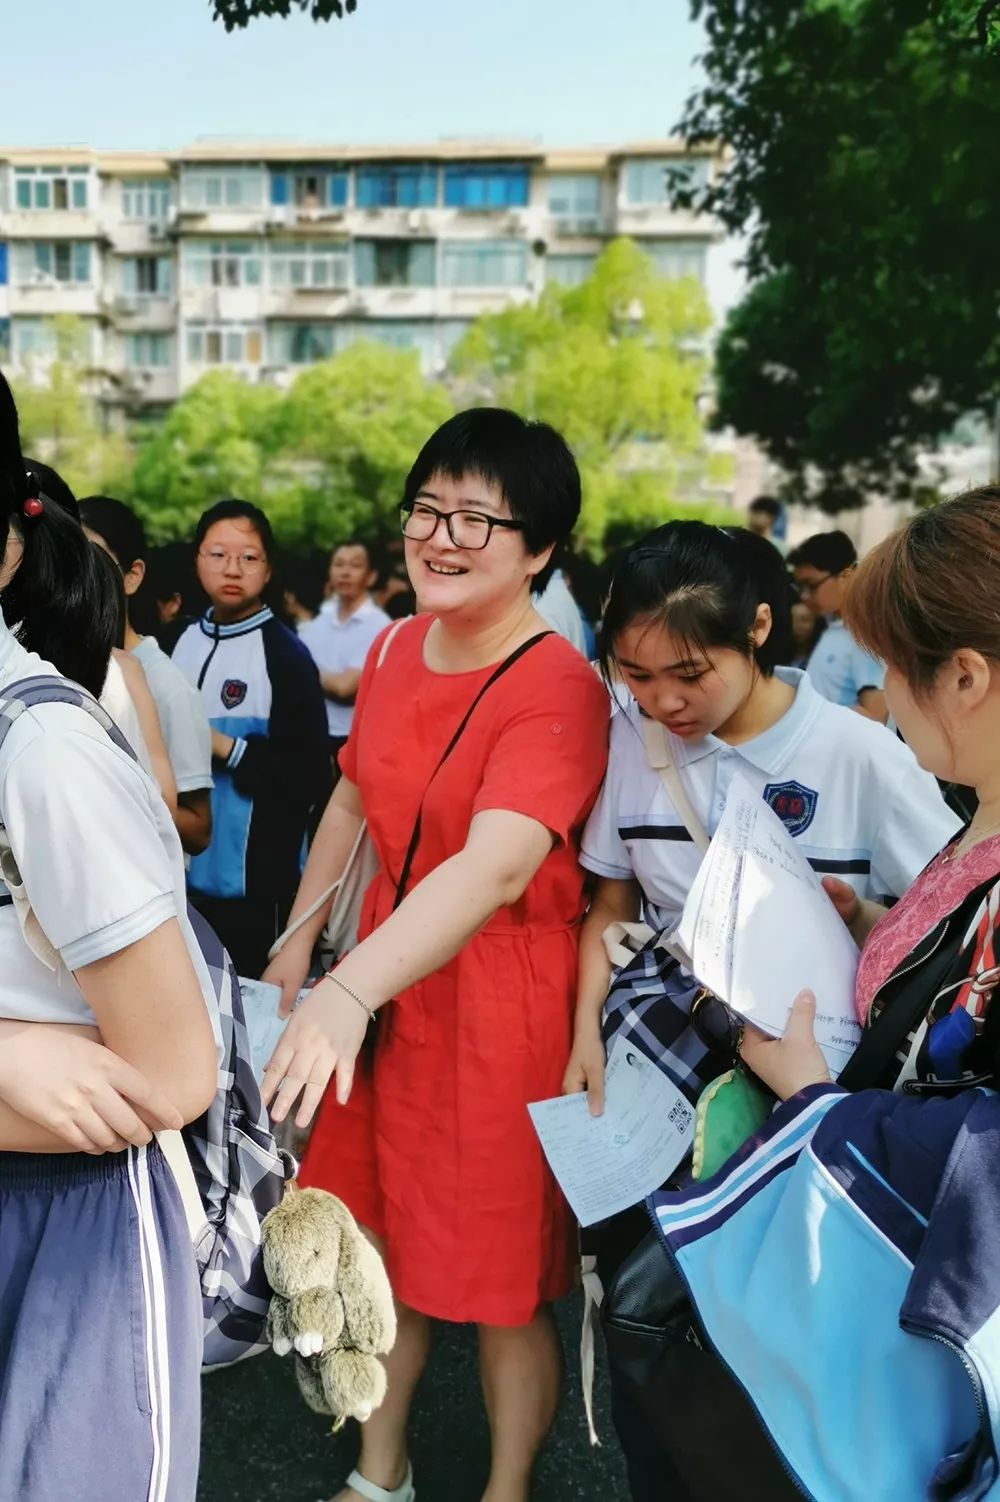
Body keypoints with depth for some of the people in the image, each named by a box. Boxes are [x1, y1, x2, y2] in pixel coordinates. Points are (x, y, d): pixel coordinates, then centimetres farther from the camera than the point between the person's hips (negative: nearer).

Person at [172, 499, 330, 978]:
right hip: (185, 869, 7)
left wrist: (225, 748, -19)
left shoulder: (285, 655, -12)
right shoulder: (186, 641, 9)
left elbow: (310, 778, -15)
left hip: (256, 881, -7)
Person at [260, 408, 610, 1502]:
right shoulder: (396, 649, 1)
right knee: (380, 1243, 21)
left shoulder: (559, 688, -22)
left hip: (501, 995, -7)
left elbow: (496, 867, -36)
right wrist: (299, 942, 16)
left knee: (500, 1277, 11)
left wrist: (347, 993, -48)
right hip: (383, 981, 7)